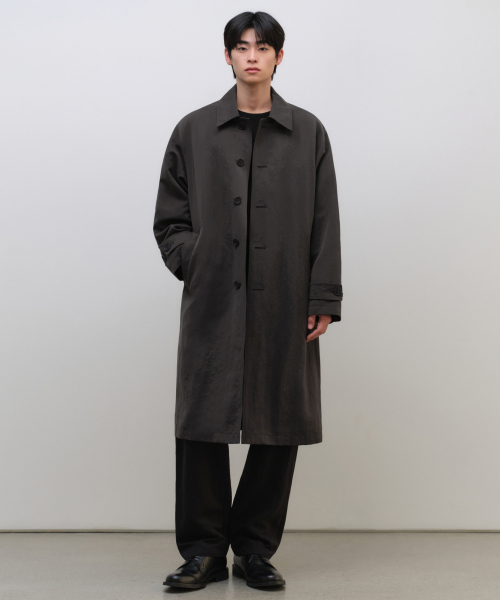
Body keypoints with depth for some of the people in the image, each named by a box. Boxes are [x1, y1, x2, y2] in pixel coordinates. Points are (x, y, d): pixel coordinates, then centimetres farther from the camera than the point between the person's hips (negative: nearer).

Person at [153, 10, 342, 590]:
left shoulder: (308, 133, 8)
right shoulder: (193, 131, 9)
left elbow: (325, 223, 5)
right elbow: (168, 221, 11)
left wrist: (323, 299, -1)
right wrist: (195, 264, -4)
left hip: (284, 305, 0)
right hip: (212, 304, 0)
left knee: (279, 431, 4)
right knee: (202, 425, 0)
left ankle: (256, 548, 18)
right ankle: (204, 550, 14)